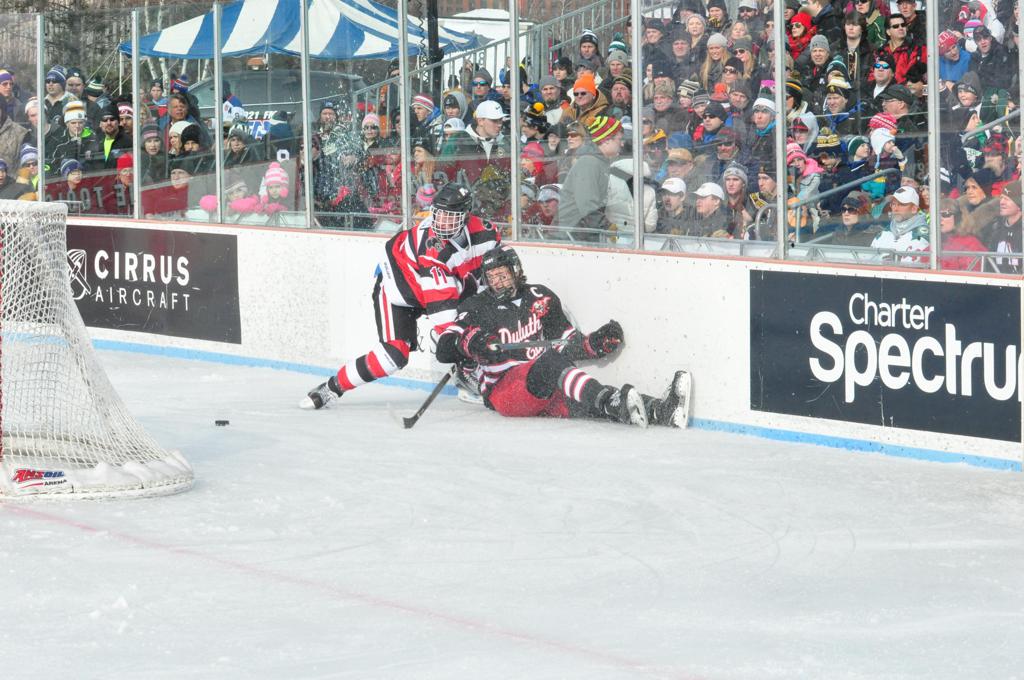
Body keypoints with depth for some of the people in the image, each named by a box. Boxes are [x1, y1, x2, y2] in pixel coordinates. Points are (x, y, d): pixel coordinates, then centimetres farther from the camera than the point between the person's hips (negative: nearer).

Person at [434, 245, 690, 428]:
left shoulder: (539, 298, 16)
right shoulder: (476, 308, 6)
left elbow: (566, 343, 20)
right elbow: (444, 349, -5)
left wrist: (595, 343, 0)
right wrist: (470, 343, -27)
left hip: (544, 390, 4)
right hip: (501, 390, -4)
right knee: (550, 365, -34)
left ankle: (659, 411, -50)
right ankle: (612, 402, -58)